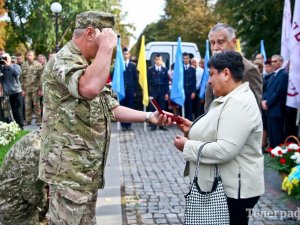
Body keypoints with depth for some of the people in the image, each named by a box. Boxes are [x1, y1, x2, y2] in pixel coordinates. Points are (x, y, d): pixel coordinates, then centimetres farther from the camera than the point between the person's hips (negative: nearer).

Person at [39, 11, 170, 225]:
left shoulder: (87, 64, 19)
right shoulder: (64, 59, -14)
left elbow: (111, 108, 18)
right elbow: (89, 88, -37)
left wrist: (149, 116, 7)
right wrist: (107, 47, -24)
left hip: (88, 167, 10)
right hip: (70, 167, -10)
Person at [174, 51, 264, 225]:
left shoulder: (240, 103, -22)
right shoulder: (230, 99, 12)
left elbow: (225, 150, -30)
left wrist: (188, 146, -19)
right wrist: (193, 129, 5)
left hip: (233, 190, -10)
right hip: (220, 186, 10)